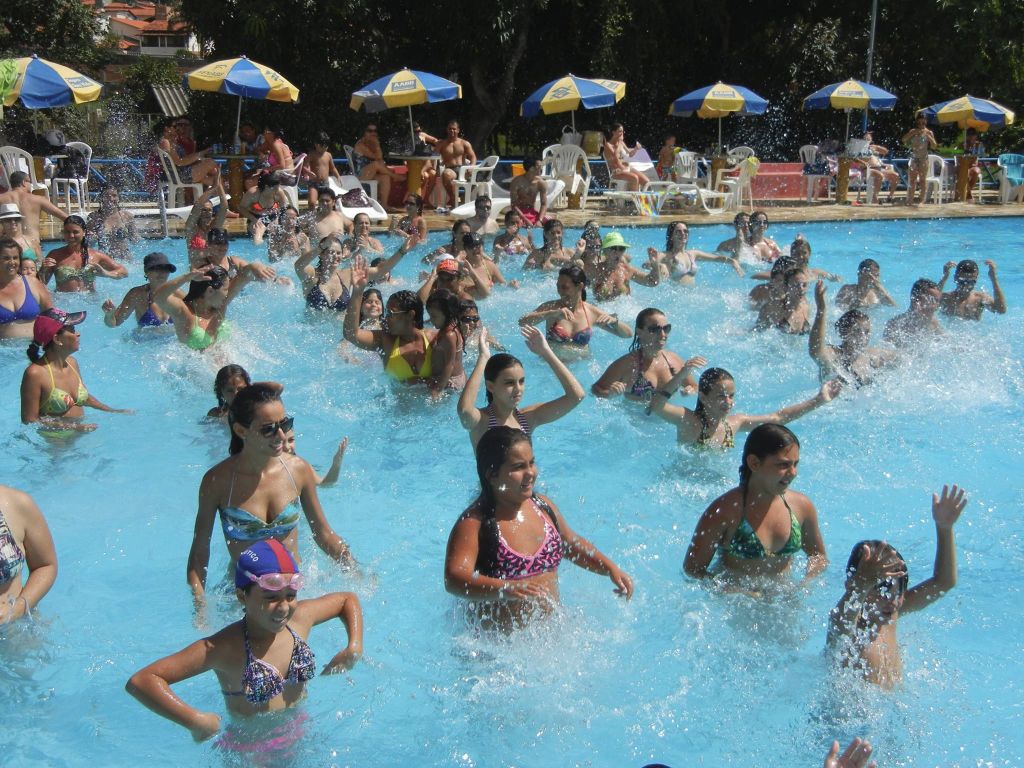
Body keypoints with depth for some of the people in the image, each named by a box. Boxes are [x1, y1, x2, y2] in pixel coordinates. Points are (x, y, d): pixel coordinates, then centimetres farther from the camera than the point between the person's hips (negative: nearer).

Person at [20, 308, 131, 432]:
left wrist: (113, 411, 17)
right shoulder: (35, 373, -17)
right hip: (53, 440, -7)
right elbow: (29, 421, -16)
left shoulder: (71, 363, 8)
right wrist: (73, 427, -20)